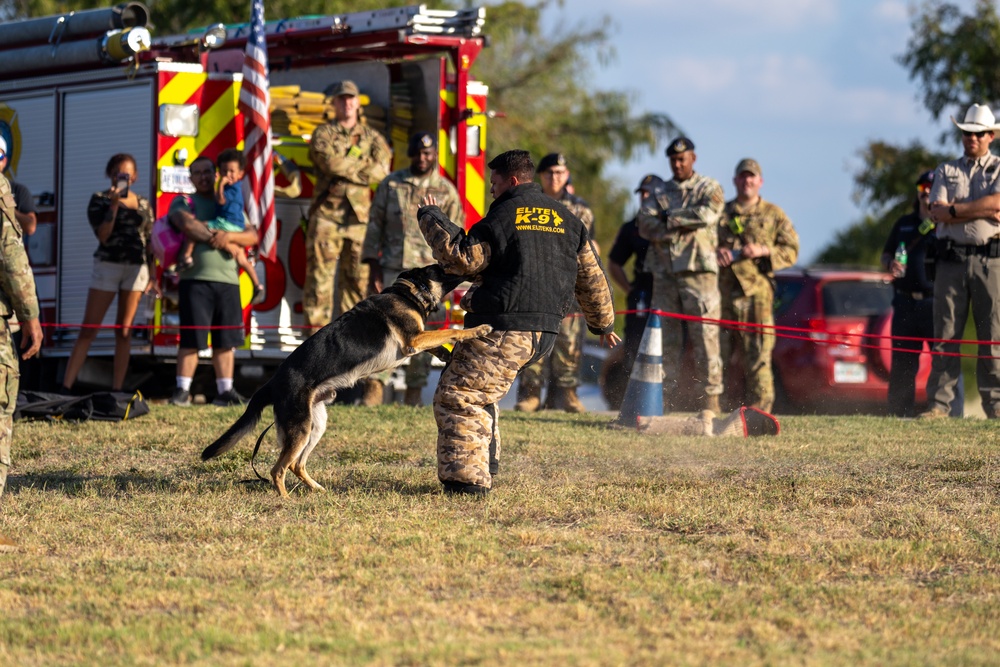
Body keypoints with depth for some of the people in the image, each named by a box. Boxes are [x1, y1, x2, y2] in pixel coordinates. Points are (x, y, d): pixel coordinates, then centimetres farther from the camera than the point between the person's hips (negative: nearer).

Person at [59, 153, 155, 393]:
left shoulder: (143, 204, 10)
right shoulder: (99, 199, 1)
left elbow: (149, 241, 14)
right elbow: (103, 236, -11)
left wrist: (152, 275, 10)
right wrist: (113, 205, -17)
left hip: (137, 267, 3)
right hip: (107, 264, -3)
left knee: (124, 330, 2)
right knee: (89, 329, -7)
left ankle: (117, 389, 4)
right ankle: (66, 386, -10)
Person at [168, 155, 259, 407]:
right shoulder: (184, 202, 9)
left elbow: (252, 236, 8)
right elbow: (187, 224, -14)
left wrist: (229, 236, -11)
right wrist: (214, 237, -10)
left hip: (228, 281, 4)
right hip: (195, 279, -4)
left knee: (226, 340, 5)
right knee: (191, 339, -7)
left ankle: (225, 391, 10)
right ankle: (182, 390, -4)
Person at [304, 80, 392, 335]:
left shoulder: (372, 137, 14)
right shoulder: (323, 133, 9)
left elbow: (381, 169, -4)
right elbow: (329, 161, -11)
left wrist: (346, 166, -8)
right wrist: (364, 166, -3)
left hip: (359, 217, 2)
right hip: (327, 215, -2)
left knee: (357, 275, 2)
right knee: (320, 273, -6)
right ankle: (316, 327, -5)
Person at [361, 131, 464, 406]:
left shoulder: (446, 191, 6)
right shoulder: (391, 184, 7)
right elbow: (375, 225, 7)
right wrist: (373, 266, 0)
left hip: (428, 272, 0)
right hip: (391, 268, 0)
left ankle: (414, 390, 9)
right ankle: (375, 386, -7)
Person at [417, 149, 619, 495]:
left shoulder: (503, 216, -7)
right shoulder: (566, 219, 15)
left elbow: (462, 258, -10)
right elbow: (591, 275, 20)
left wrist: (431, 220, 1)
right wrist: (603, 323, 31)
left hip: (504, 328, -9)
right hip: (544, 331, 9)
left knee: (458, 397, -6)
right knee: (480, 393, 26)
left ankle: (466, 477, -15)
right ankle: (484, 463, 25)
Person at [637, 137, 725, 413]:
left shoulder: (709, 188, 11)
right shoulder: (659, 193, 18)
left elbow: (708, 214, -11)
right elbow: (646, 225, 0)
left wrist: (670, 218, -4)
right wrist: (685, 225, -8)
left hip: (698, 269, -3)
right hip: (664, 273, 3)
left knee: (705, 336, -7)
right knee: (666, 339, 3)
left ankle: (710, 398, -7)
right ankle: (668, 399, 6)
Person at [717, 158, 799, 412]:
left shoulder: (773, 214, 13)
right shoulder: (720, 213, 18)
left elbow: (791, 250, 8)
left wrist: (763, 251, -9)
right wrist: (714, 253, -3)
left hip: (756, 292, -2)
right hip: (723, 290, 2)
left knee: (758, 353, -9)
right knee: (718, 350, 2)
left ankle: (759, 408, -8)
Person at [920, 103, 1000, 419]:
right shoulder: (946, 171, 16)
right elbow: (937, 212, 1)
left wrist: (956, 209, -7)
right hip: (951, 258, 2)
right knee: (945, 334, 0)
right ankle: (938, 403, 0)